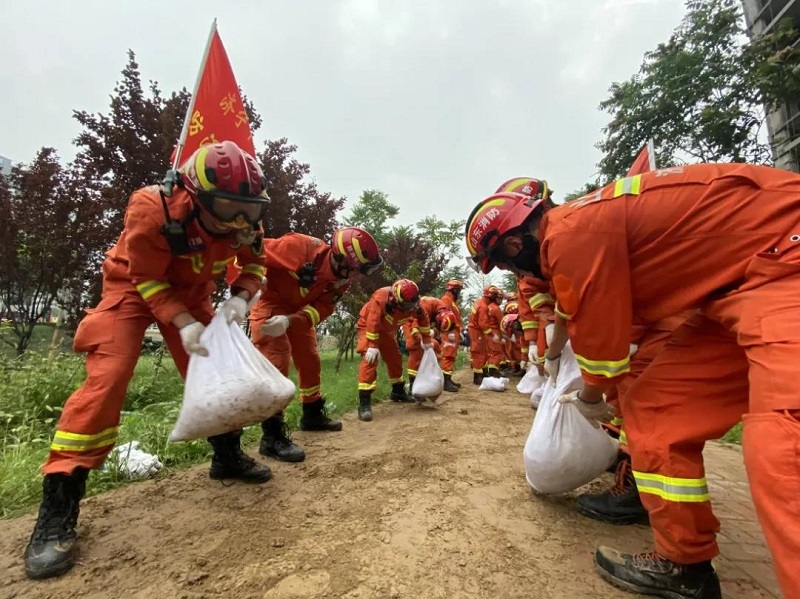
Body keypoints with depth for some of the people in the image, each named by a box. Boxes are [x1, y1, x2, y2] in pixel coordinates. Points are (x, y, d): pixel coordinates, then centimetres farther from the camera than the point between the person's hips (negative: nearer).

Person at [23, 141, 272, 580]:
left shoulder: (244, 223, -20)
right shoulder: (153, 210, -33)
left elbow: (253, 265, -4)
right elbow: (147, 279, -25)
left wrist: (239, 298, -24)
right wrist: (183, 323, -35)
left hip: (192, 290, 5)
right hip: (134, 284, -4)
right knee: (107, 378, -19)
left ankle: (227, 456, 21)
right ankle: (57, 507, -7)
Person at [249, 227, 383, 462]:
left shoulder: (342, 278, -13)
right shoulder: (301, 247, -34)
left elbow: (321, 309, -20)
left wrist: (289, 321, -35)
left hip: (298, 310, 7)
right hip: (270, 302, -7)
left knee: (310, 359, 12)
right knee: (277, 362, -17)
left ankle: (312, 414, 30)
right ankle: (272, 436, -12)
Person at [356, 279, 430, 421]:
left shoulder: (412, 303, -16)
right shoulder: (381, 297, -36)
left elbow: (423, 318, 0)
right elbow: (373, 322, -39)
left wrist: (427, 340, 3)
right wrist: (372, 346, -40)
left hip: (387, 330, 7)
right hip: (368, 326, -7)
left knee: (395, 358, 11)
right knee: (370, 359, -22)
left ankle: (398, 391, 31)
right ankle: (364, 403, -25)